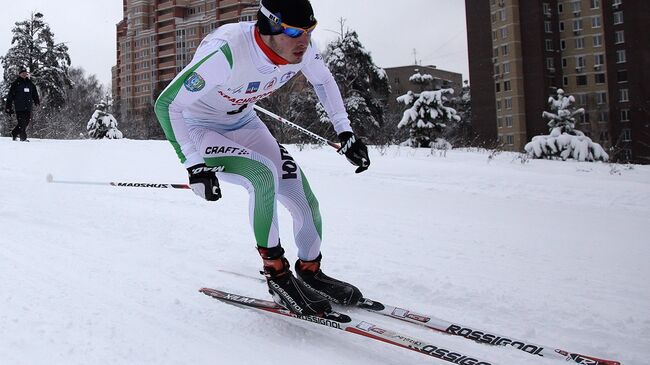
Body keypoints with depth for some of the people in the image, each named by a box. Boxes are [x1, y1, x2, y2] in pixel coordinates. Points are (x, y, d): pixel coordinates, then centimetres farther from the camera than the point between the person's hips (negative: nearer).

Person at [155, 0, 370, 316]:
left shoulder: (299, 47, -20)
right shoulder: (226, 52, -37)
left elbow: (323, 80, 3)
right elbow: (167, 103, -29)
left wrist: (345, 133, -3)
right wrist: (195, 165, -34)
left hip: (243, 124, 6)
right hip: (197, 130, -5)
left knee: (306, 204, -5)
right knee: (264, 174, -33)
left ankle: (310, 274, 21)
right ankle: (276, 273, -15)